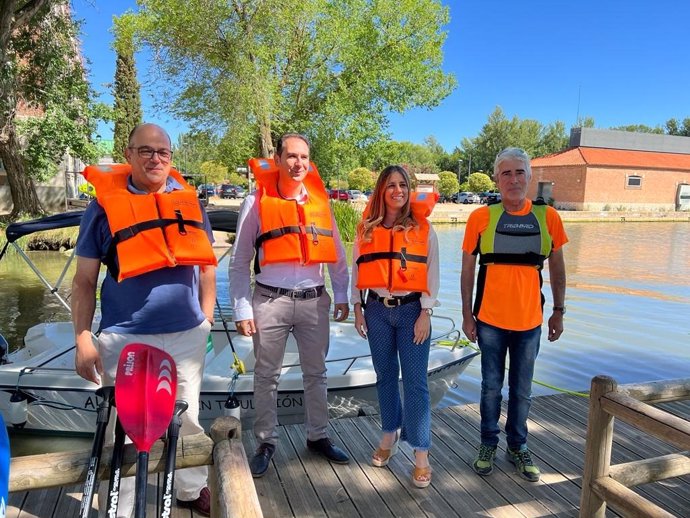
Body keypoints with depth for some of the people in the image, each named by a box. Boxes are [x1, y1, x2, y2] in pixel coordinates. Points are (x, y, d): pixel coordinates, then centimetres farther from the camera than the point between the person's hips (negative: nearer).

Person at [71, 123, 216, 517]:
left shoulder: (189, 200, 5)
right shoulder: (105, 204, -3)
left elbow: (206, 263, 11)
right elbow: (84, 281, -1)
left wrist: (206, 319, 8)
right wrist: (83, 340, -6)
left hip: (187, 334, 3)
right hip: (126, 337, -3)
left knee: (188, 418, 18)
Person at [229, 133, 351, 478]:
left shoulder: (320, 201, 5)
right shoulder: (257, 202, -4)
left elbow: (336, 254, 10)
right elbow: (239, 262, -3)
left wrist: (342, 296, 7)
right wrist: (242, 310, -6)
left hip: (314, 301, 3)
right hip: (270, 302, -2)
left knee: (316, 373, 15)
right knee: (267, 376, 10)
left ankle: (318, 437, 32)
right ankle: (266, 444, 27)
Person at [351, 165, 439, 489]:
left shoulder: (423, 229, -2)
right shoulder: (367, 228, 4)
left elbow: (431, 274, -4)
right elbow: (358, 271, 7)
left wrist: (426, 314, -9)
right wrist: (358, 309, 4)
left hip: (412, 309, -2)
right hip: (377, 310, 3)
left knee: (415, 381, -2)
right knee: (385, 376, 14)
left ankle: (421, 454, 7)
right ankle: (390, 435, 33)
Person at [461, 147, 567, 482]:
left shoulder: (547, 217, 0)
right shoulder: (481, 217, -5)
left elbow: (557, 269, 9)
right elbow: (467, 269, -1)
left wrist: (558, 311, 9)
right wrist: (467, 314, -2)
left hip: (530, 320, 2)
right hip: (490, 319, -1)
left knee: (522, 390, 14)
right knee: (491, 387, 12)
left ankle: (517, 447, 34)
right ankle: (488, 445, 31)